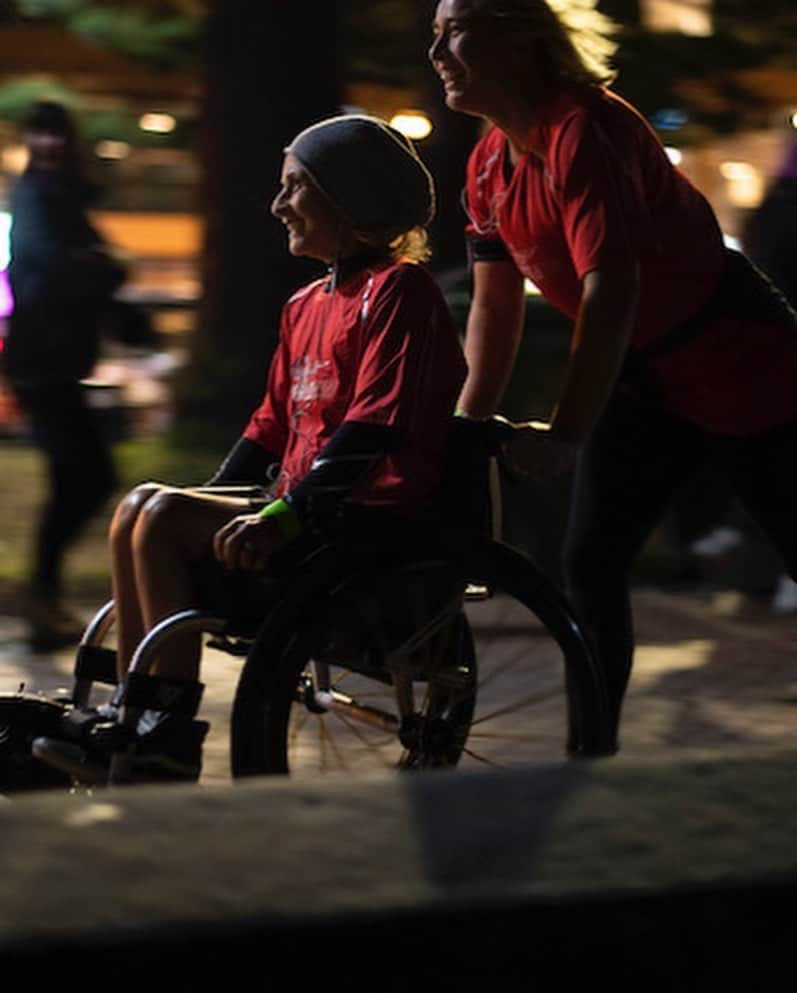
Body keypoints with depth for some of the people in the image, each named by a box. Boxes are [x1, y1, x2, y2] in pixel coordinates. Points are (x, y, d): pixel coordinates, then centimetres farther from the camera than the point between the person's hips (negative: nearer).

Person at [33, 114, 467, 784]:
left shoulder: (398, 289, -9)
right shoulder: (308, 306, 20)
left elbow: (376, 425, -20)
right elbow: (272, 426, 23)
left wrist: (286, 514, -25)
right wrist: (212, 500, 11)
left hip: (372, 521, -9)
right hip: (310, 511, 9)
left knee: (163, 517, -19)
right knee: (138, 509, -2)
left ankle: (173, 732, -15)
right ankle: (132, 715, -2)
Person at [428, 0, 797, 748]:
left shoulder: (585, 131, -27)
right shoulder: (488, 166, 0)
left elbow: (610, 291, -34)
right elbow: (495, 308, 7)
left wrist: (566, 434, -36)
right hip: (641, 380, 8)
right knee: (589, 565, 1)